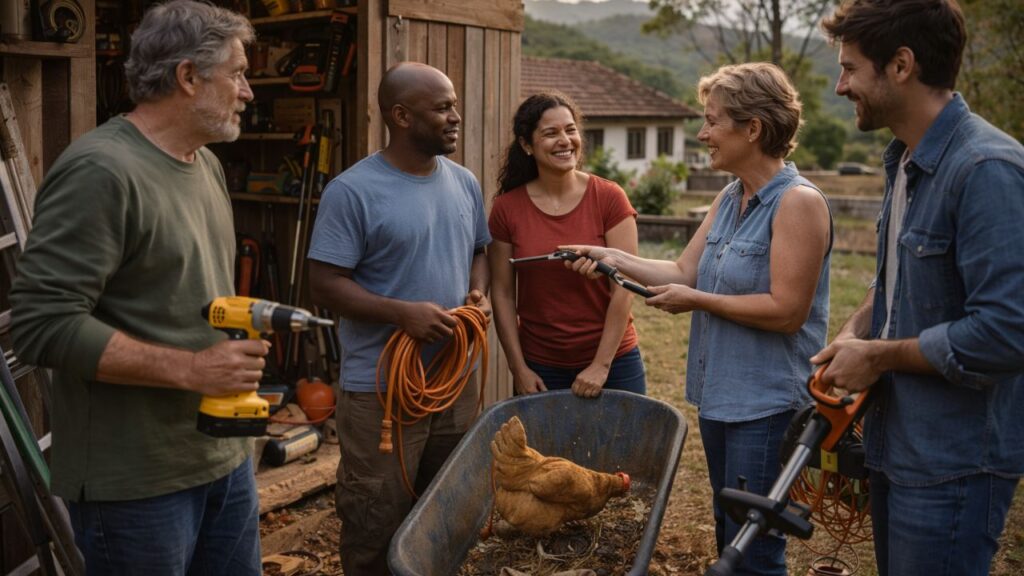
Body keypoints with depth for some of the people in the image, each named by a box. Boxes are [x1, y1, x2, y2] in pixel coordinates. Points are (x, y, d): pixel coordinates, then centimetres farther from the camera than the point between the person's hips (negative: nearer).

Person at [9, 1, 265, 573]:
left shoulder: (208, 164, 11)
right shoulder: (100, 170, -17)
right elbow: (43, 325, -22)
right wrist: (190, 370, -22)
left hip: (227, 457, 8)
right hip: (138, 482, -8)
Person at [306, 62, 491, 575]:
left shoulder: (465, 183, 8)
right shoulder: (353, 190, -14)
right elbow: (325, 284, -15)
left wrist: (478, 294, -2)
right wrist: (403, 312, -26)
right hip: (381, 389, -6)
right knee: (378, 529, 4)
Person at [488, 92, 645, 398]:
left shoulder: (609, 198, -7)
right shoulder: (507, 209, -3)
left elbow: (623, 289, -9)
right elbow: (502, 294, 0)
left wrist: (602, 365, -11)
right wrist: (519, 368, -4)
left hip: (612, 362, -1)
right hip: (539, 368, 1)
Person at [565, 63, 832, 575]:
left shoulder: (798, 202, -17)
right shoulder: (729, 200, 10)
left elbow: (786, 311, -22)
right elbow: (684, 271, 9)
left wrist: (697, 301, -16)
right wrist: (614, 258, -2)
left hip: (767, 404, -9)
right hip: (719, 395, 9)